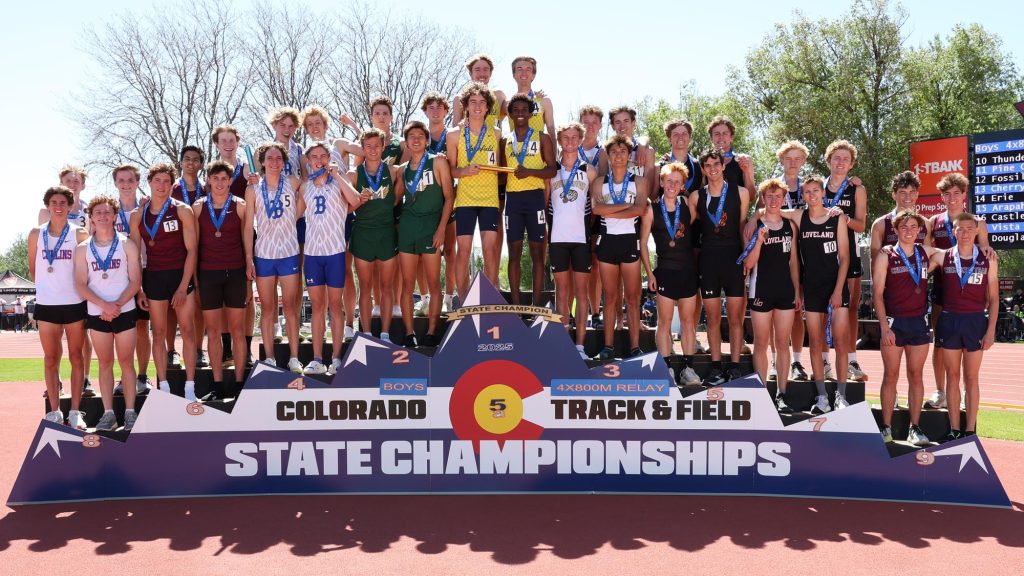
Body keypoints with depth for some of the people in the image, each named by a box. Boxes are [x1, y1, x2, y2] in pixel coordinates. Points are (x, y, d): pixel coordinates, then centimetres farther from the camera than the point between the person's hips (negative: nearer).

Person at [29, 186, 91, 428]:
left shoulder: (79, 234, -3)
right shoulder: (36, 234, 3)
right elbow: (32, 269, 13)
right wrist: (46, 286, 11)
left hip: (75, 303, -2)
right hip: (46, 305, 2)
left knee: (76, 356, 5)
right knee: (50, 358, 7)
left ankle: (75, 411, 11)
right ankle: (54, 411, 16)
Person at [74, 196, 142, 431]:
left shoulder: (127, 245, 0)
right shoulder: (83, 249, 4)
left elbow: (136, 280, -3)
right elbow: (80, 284, -1)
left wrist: (117, 305, -15)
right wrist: (104, 305, -16)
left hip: (125, 312, -1)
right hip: (97, 314, 2)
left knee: (126, 362, 3)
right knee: (105, 363, 7)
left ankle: (130, 412, 8)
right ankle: (108, 412, 12)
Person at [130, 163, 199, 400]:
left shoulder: (182, 210, -2)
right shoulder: (137, 216, 5)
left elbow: (191, 249, -6)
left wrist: (183, 286, -12)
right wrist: (138, 289, 1)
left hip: (181, 274, -2)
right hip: (153, 277, 2)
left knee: (187, 330, -1)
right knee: (159, 333, 6)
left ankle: (190, 388, 5)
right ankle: (163, 387, 13)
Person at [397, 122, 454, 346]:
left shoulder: (438, 163, 3)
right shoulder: (402, 169, 13)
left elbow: (449, 196, -2)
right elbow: (397, 198, 16)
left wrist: (442, 228, -10)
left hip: (431, 226, -3)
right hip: (407, 227, 3)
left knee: (433, 283, 1)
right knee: (407, 284, 3)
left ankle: (431, 332, 8)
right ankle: (409, 333, 8)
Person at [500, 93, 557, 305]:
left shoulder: (542, 138, 5)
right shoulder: (505, 141, 14)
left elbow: (552, 169, -1)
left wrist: (530, 171, -17)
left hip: (535, 197, -3)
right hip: (512, 198, 3)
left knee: (537, 252, -2)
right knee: (514, 252, 2)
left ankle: (536, 303, 2)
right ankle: (515, 302, 7)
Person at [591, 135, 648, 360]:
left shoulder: (639, 181, 6)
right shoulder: (599, 182, 9)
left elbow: (640, 209, -12)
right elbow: (596, 208, -10)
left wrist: (609, 212, -11)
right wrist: (626, 205, -11)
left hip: (630, 240, -1)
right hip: (607, 240, 1)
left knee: (632, 297, 1)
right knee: (610, 297, 5)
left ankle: (635, 346, 4)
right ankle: (608, 345, 9)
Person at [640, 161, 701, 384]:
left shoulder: (688, 207, 2)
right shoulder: (652, 209, -3)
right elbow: (643, 243, 0)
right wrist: (649, 273, -4)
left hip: (688, 270, 2)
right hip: (665, 271, -2)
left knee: (688, 320, 7)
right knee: (665, 321, 2)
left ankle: (688, 368, 14)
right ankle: (666, 368, 9)